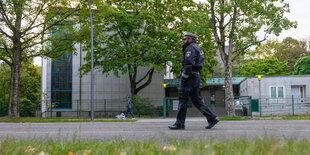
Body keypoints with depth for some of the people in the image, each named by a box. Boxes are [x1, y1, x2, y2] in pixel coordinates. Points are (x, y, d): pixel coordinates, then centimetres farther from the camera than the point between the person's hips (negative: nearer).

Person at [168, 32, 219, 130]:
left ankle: (180, 123, -4)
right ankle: (212, 118, 5)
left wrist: (183, 76, -19)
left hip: (189, 77, -10)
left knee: (183, 99, -6)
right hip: (196, 76, 10)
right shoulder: (197, 48, 25)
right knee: (197, 100, 9)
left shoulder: (191, 48, -7)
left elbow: (189, 64, -21)